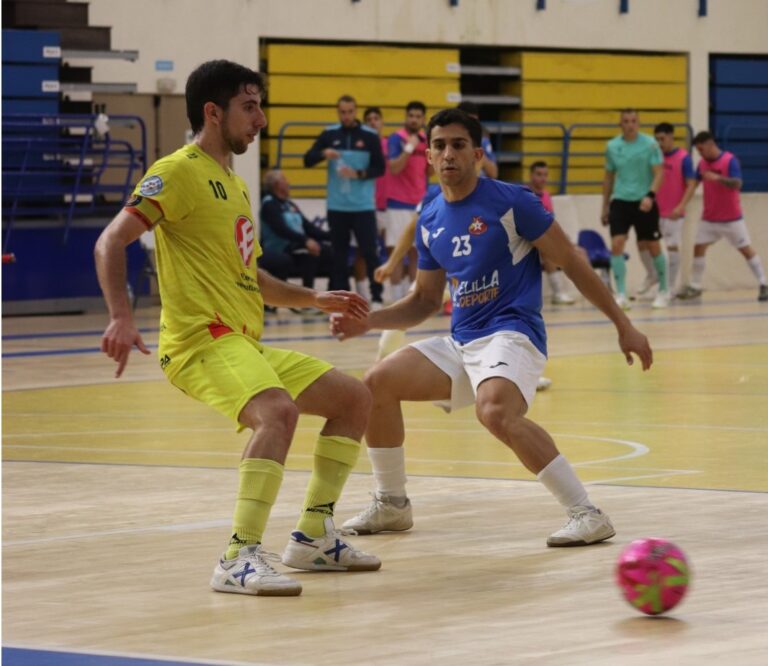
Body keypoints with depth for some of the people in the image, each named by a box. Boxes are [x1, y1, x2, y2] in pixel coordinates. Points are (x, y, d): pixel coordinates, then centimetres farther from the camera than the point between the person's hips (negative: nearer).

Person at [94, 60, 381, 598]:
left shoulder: (235, 185, 22)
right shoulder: (180, 172, -6)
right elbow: (111, 242, -14)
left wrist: (316, 299, 21)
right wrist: (121, 317, -27)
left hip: (248, 345, 10)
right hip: (201, 339, -10)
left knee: (354, 398, 10)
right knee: (278, 410, -33)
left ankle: (314, 536, 16)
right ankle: (240, 559, -29)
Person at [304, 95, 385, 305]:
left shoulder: (369, 136, -1)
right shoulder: (329, 134, 5)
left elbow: (380, 168, -2)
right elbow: (308, 160, 2)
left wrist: (359, 174, -18)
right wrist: (323, 153, -18)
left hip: (363, 206, -2)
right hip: (337, 206, 2)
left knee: (369, 252, -3)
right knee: (339, 254, 6)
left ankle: (376, 296, 3)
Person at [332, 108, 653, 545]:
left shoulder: (510, 201, -9)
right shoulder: (430, 222, 11)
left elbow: (571, 261, -5)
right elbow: (425, 301, 20)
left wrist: (624, 325, -6)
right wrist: (367, 323, 4)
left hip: (511, 334, -8)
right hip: (461, 342, 8)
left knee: (495, 411, -36)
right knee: (379, 383, 0)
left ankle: (587, 514, -30)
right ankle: (392, 505, 18)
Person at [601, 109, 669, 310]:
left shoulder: (650, 144, -6)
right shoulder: (612, 147, 4)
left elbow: (659, 173, -10)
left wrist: (650, 195, -26)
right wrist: (605, 206, 15)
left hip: (644, 202, -2)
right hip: (620, 201, 2)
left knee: (652, 247, 6)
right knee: (616, 245, -12)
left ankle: (663, 290, 24)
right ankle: (621, 295, -10)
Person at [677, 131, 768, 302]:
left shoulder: (730, 160, -15)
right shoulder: (703, 163, 2)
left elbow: (737, 184, -27)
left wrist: (718, 178, -42)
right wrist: (682, 205, -7)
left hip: (731, 218, -5)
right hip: (709, 218, 5)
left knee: (746, 249, 0)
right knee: (699, 247, -1)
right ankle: (695, 286, 7)